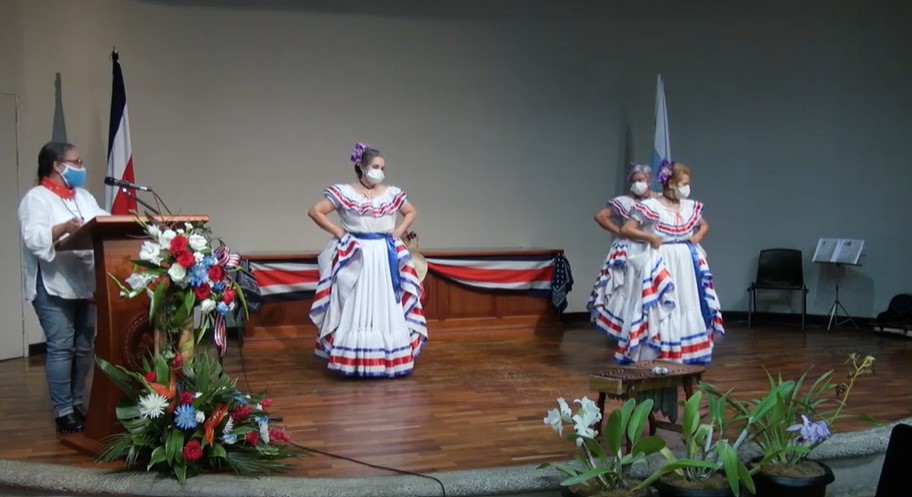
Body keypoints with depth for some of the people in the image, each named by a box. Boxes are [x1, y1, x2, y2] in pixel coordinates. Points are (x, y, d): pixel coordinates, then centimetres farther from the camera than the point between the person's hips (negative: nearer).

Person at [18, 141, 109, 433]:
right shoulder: (36, 198, -4)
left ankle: (78, 403, 19)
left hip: (86, 284, 7)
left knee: (84, 347, 9)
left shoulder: (85, 197, 19)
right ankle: (63, 411, -1)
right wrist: (65, 227, -30)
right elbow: (33, 237, -17)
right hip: (53, 287, -7)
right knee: (61, 348, -6)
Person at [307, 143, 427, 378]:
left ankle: (388, 360, 14)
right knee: (355, 308, -2)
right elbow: (315, 211, -6)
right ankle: (354, 362, 3)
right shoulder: (344, 192, -6)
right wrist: (339, 233, -8)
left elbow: (411, 212, 21)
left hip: (386, 257, 4)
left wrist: (398, 232, 5)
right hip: (355, 256, -4)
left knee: (388, 309, 6)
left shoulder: (392, 193, 5)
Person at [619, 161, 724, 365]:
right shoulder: (651, 206, -10)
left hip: (687, 262, 6)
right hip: (662, 262, -6)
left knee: (689, 308, 8)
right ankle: (656, 356, -3)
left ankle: (687, 356, 18)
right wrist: (650, 238, -17)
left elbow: (704, 225, 26)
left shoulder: (690, 206, 7)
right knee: (661, 309, -8)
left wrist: (697, 237, 6)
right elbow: (625, 230, -10)